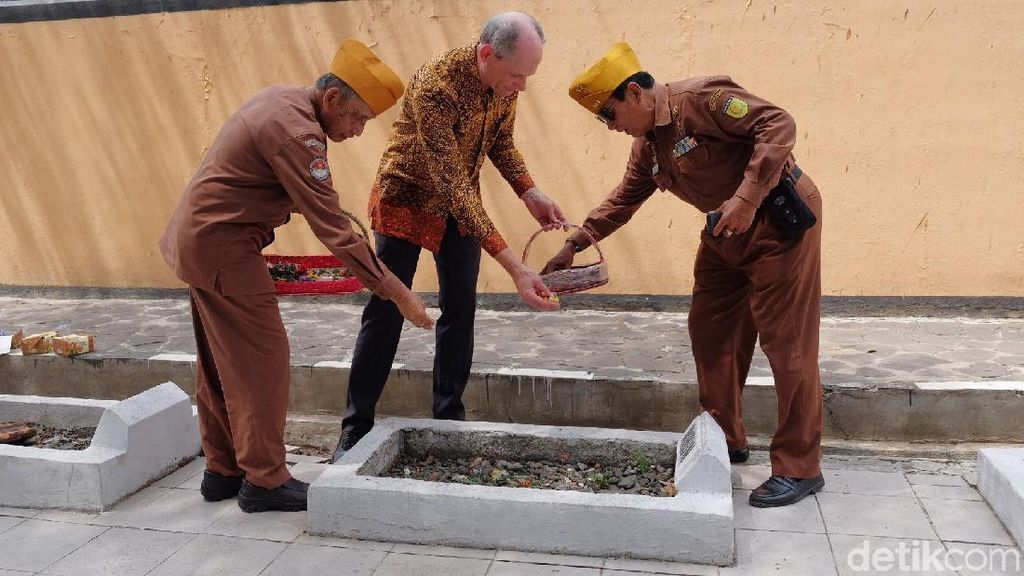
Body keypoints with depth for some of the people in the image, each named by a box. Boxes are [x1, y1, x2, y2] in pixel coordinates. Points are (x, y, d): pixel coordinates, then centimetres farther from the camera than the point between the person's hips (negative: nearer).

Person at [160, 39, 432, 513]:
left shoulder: (281, 100, 7)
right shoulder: (296, 131, -23)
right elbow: (334, 229, -27)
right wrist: (396, 292, -25)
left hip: (199, 239, 10)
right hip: (223, 247, -10)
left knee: (220, 363, 15)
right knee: (262, 359, -4)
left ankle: (222, 471, 26)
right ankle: (265, 481, 6)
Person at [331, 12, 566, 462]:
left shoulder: (505, 82, -14)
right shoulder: (435, 86, -35)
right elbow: (452, 185, -38)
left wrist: (529, 194, -14)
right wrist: (514, 266, -43)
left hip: (462, 203, 6)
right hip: (407, 197, -5)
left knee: (460, 310, 3)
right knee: (385, 312, -3)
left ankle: (448, 419, 16)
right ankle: (356, 428, 8)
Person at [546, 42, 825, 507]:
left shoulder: (699, 98, -18)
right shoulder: (647, 143, 10)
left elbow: (777, 124, -24)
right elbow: (624, 198, 18)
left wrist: (746, 198, -30)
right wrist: (575, 244, 12)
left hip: (779, 220, -9)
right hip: (725, 234, 9)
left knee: (786, 343, -6)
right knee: (710, 332, 11)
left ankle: (799, 468, 3)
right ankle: (724, 440, 27)